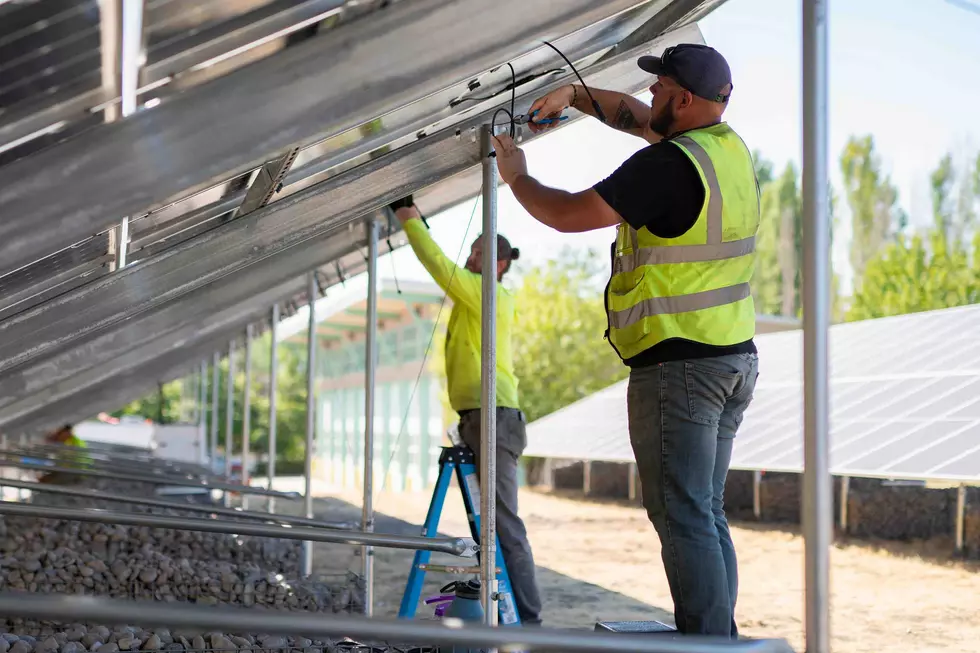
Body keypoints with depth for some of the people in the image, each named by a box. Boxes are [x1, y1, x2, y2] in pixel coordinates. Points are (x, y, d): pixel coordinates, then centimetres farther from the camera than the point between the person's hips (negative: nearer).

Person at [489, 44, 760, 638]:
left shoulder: (669, 164, -17)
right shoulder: (731, 149, 11)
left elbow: (569, 214, -13)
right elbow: (641, 119, 28)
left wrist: (516, 176, 5)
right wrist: (575, 94, 22)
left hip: (678, 366, -9)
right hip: (735, 359, 9)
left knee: (684, 519, -7)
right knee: (707, 515, 14)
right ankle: (721, 637, 17)